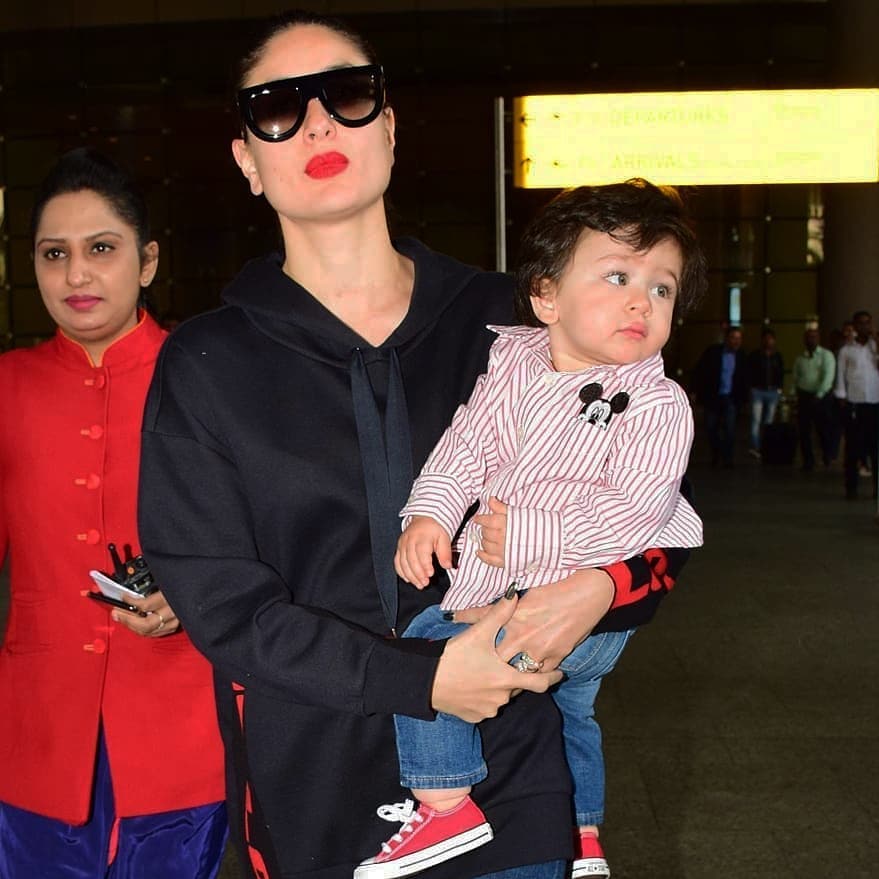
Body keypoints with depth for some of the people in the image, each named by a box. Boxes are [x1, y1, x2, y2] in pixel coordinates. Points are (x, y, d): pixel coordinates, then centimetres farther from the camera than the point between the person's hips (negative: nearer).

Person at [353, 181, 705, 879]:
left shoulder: (657, 406, -18)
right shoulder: (514, 361, -2)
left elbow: (633, 513, -25)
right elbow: (467, 443, -3)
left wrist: (533, 535, -28)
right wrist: (428, 513, -16)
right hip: (498, 587, 8)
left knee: (427, 649, -16)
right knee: (569, 703, 28)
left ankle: (447, 808, 0)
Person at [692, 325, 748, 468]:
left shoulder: (740, 356, 0)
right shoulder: (712, 352, -5)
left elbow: (744, 379, 9)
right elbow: (699, 372, -2)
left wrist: (742, 397, 2)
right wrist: (699, 392, -6)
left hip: (730, 398, 0)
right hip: (712, 397, 0)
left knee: (729, 429, -10)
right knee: (711, 429, 8)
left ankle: (727, 459, 0)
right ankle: (715, 456, 29)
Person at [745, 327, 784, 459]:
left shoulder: (777, 356, 10)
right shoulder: (754, 355, -1)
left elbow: (781, 373, 15)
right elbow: (749, 373, 0)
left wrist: (779, 387, 6)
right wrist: (751, 387, -6)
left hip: (773, 392, 4)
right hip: (758, 390, -4)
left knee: (769, 422, 8)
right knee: (756, 420, -15)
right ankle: (753, 447, -23)